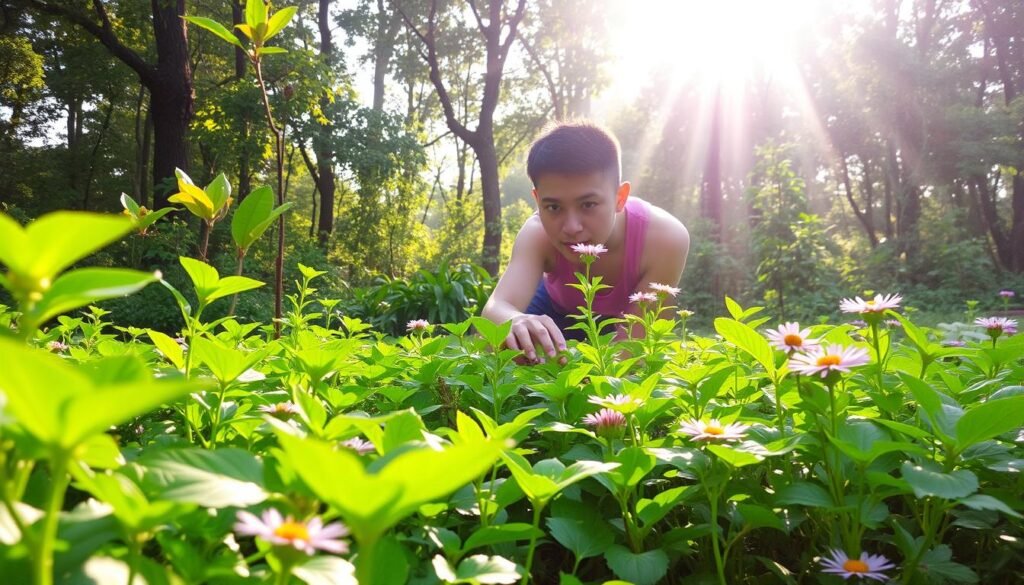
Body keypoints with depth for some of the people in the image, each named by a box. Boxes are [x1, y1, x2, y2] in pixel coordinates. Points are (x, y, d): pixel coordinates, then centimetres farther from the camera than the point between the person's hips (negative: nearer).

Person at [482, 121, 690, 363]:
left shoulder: (664, 238, -39)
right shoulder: (538, 234, -34)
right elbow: (496, 307, -49)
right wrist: (517, 321, -73)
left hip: (622, 319, 0)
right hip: (557, 310, 1)